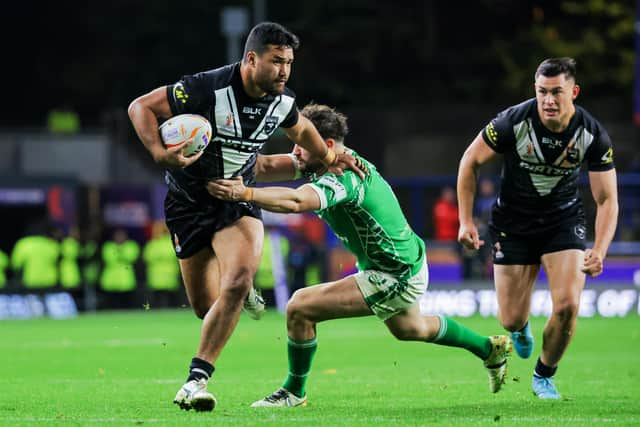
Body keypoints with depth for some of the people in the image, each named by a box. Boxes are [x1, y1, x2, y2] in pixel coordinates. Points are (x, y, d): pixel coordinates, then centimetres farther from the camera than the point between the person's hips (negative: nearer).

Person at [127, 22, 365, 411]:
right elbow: (140, 107, -19)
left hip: (237, 201, 3)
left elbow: (300, 129, 20)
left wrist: (329, 158, 12)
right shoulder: (207, 89, -24)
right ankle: (241, 292, 40)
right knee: (205, 306, 0)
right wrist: (160, 154, -33)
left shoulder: (282, 101, -6)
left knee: (237, 280, -25)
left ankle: (197, 380, -19)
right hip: (189, 201, -3)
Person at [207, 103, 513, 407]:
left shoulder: (342, 177, -30)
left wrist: (245, 194, -55)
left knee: (300, 308, -16)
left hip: (394, 278, -11)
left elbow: (297, 201, -50)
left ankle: (294, 392, 3)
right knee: (410, 329, 38)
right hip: (407, 263, 11)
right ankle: (491, 349, 55)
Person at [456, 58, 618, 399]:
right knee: (511, 320, 0)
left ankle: (544, 377, 11)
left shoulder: (593, 135, -19)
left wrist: (599, 251, -28)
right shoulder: (514, 122, -23)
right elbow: (470, 161, -8)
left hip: (564, 220, 1)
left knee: (567, 305, -18)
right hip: (513, 222, -1)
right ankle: (521, 328, 42)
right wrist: (465, 221, -11)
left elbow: (607, 199, -13)